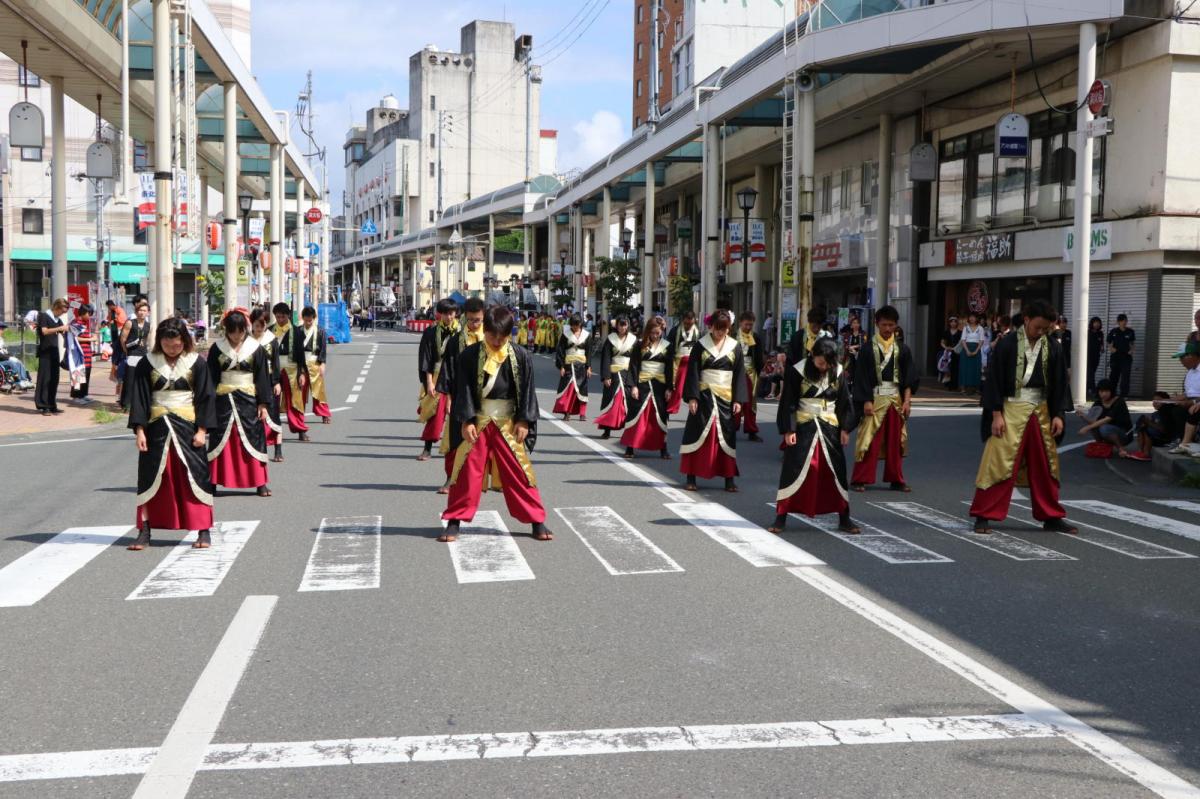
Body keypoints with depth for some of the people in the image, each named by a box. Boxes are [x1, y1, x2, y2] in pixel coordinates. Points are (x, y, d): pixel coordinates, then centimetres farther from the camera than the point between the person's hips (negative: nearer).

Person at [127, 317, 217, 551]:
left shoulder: (196, 363, -1)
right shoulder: (147, 364, 1)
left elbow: (206, 397, 0)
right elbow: (139, 398, 1)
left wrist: (202, 430, -7)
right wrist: (139, 430, -7)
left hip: (188, 427, -1)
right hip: (157, 428, 1)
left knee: (194, 477, -1)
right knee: (151, 479, 3)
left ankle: (204, 531, 4)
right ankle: (145, 532, 9)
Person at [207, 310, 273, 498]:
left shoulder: (256, 348, -1)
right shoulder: (217, 348, 2)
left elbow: (263, 377, 1)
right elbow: (211, 378, 5)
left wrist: (263, 404, -3)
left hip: (248, 399, -1)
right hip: (224, 400, 1)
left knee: (253, 439, 1)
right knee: (221, 441, 4)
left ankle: (260, 482, 6)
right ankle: (213, 481, 10)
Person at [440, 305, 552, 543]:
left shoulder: (521, 356, -2)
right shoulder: (470, 355, -5)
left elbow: (527, 390, 2)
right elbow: (463, 389, -3)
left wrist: (524, 421, -4)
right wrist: (466, 420, -10)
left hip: (508, 423, 0)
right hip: (477, 422, 0)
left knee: (519, 472, 4)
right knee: (468, 472, 1)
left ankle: (537, 522, 13)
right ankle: (454, 522, 11)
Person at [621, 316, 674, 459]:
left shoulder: (667, 347, 4)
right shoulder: (641, 346, 1)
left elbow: (670, 369, 5)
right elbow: (634, 366, -1)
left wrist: (669, 388, -1)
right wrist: (634, 385, -9)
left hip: (659, 384, 1)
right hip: (642, 383, -1)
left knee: (661, 416, 2)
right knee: (635, 413, -2)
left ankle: (663, 449, 9)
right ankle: (630, 447, 6)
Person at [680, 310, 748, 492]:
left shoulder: (735, 347, 5)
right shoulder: (700, 345, 0)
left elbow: (740, 374, 6)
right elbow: (692, 372, -2)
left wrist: (738, 400, -2)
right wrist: (692, 397, -10)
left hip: (726, 397, 2)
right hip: (704, 395, -2)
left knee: (726, 436, 4)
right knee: (698, 435, 0)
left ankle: (729, 479, 9)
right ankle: (691, 477, 6)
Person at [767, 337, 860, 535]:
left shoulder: (838, 372, 0)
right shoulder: (798, 372, -9)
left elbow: (844, 402, 8)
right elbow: (788, 403, -7)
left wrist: (845, 429, 4)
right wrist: (788, 430, -11)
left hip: (829, 427, 3)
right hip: (803, 427, -3)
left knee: (836, 471, 6)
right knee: (793, 471, -3)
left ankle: (844, 518, 16)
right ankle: (781, 517, 6)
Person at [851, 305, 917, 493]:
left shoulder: (902, 349, 8)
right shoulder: (868, 349, -1)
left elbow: (908, 378, 8)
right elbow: (861, 377, -3)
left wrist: (907, 400, -2)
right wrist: (866, 401, -10)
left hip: (896, 400, 3)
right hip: (875, 399, -3)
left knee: (895, 442, 6)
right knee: (870, 441, -6)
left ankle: (896, 479, 15)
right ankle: (860, 479, 0)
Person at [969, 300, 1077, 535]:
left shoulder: (1052, 348, 4)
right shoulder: (1007, 344, -8)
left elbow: (1059, 383, 10)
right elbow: (993, 380, -7)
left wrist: (1058, 414, 3)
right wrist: (996, 414, -11)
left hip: (1041, 412, 4)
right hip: (1011, 410, -4)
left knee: (1045, 466, 10)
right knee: (1000, 462, -7)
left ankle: (1051, 517, 21)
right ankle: (984, 516, 1)